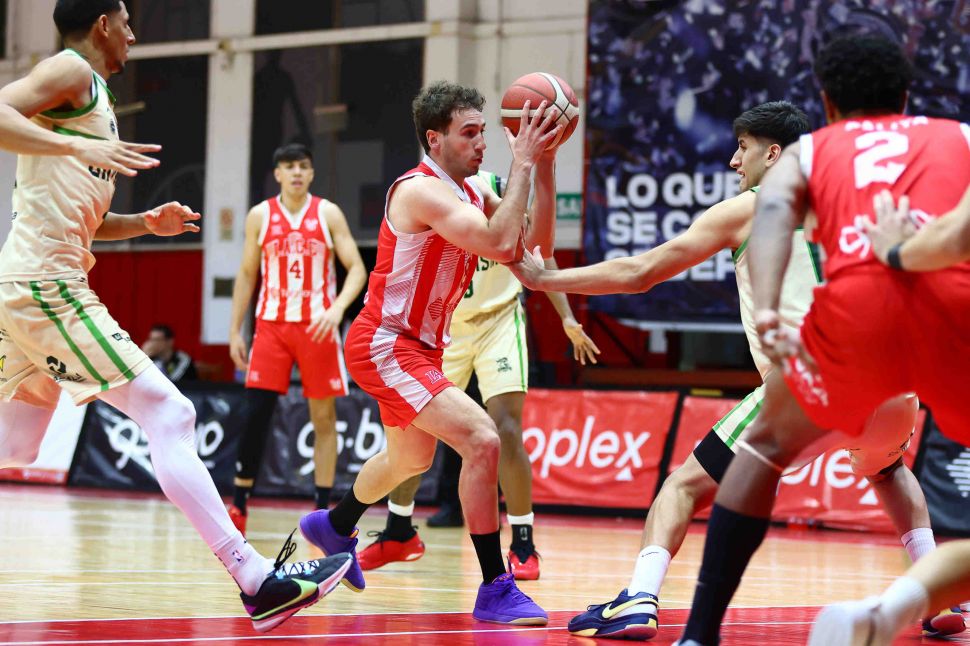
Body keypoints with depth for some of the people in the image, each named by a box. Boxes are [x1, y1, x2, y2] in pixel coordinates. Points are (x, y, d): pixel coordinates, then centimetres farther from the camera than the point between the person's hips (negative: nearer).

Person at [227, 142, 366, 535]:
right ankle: (238, 506, 0)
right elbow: (246, 275, 11)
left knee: (324, 417, 3)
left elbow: (357, 269, -3)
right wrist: (235, 331, 6)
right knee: (257, 413, -8)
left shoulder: (328, 214, 1)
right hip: (272, 325, 1)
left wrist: (337, 308, -20)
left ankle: (323, 509, 9)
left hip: (317, 327, 0)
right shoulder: (260, 216, 5)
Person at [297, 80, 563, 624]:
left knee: (411, 458, 30)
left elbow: (537, 240, -1)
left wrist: (545, 163, -8)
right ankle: (495, 590, -18)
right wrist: (522, 163, -28)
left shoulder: (471, 193, 6)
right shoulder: (422, 191, -22)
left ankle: (335, 527, 56)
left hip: (419, 346, 10)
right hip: (385, 345, -10)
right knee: (482, 440, -23)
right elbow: (502, 245, -34)